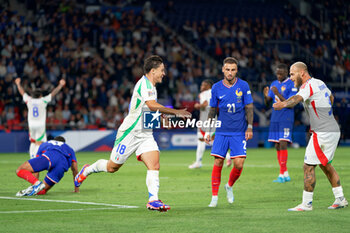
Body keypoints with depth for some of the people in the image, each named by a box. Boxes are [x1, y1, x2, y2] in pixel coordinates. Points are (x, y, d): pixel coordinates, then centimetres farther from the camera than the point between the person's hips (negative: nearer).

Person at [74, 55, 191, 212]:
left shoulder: (151, 86, 13)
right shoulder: (144, 83, -17)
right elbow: (152, 105, -33)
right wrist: (175, 112, -30)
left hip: (145, 135, 8)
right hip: (130, 133, -8)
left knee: (154, 165, -13)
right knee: (112, 167, 7)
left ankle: (153, 200, -17)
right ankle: (87, 170, 33)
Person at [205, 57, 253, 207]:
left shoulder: (243, 86, -1)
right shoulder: (216, 88, 2)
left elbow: (249, 108, 4)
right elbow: (212, 110, 11)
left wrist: (250, 127, -4)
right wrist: (208, 130, 8)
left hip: (239, 132, -1)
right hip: (221, 131, 1)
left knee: (239, 164, -8)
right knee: (218, 163, -5)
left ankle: (230, 186, 22)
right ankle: (214, 197, 4)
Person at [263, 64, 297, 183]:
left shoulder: (291, 85, -6)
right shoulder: (274, 84, 14)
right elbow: (267, 102, 13)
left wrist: (278, 94, -22)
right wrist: (266, 96, -10)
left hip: (286, 119, -7)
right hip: (275, 118, 7)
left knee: (283, 144, -15)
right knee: (277, 146, 5)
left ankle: (282, 175, -16)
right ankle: (286, 174, 11)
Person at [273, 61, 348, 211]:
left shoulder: (308, 85, -15)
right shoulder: (319, 83, 14)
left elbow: (298, 98, -37)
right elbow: (331, 97, 34)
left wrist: (283, 104, -55)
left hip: (322, 132, -10)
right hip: (333, 130, 10)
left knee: (308, 166, -6)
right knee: (325, 165, 21)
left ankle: (306, 203, -3)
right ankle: (340, 199, 25)